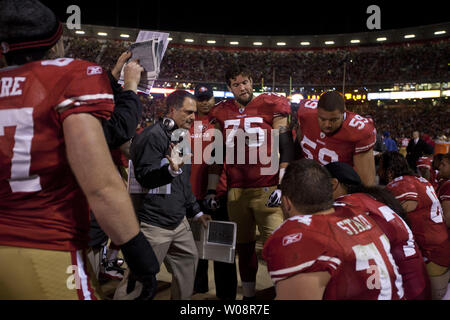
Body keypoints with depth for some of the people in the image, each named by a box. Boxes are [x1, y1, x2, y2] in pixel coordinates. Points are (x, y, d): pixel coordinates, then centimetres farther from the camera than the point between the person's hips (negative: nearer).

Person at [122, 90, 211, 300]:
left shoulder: (180, 137, 16)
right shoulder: (153, 135, -13)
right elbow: (144, 177, -20)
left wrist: (195, 212, 23)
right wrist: (171, 170, -36)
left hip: (178, 221, 9)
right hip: (153, 223, -9)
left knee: (189, 260, 17)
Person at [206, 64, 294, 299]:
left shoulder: (271, 106, 0)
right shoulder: (222, 113, 11)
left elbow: (286, 147, -3)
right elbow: (217, 154, 16)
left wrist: (282, 185, -10)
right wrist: (211, 190, 13)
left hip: (267, 188, -4)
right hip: (236, 190, 4)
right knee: (243, 246, 12)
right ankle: (248, 293, 27)